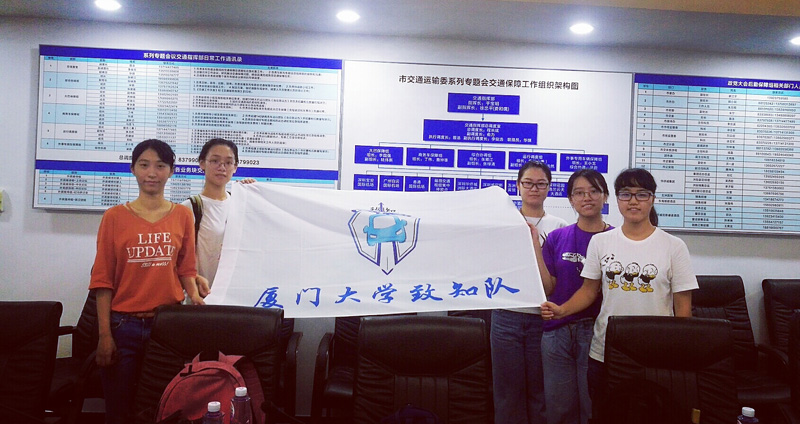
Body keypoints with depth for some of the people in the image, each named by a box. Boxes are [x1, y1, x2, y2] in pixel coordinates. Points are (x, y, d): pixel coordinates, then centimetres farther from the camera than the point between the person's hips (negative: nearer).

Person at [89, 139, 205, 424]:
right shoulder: (115, 217, 1)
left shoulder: (182, 216, 4)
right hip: (124, 325, -1)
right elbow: (102, 279, -1)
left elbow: (186, 268, 9)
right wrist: (104, 334, -6)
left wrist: (194, 294, -11)